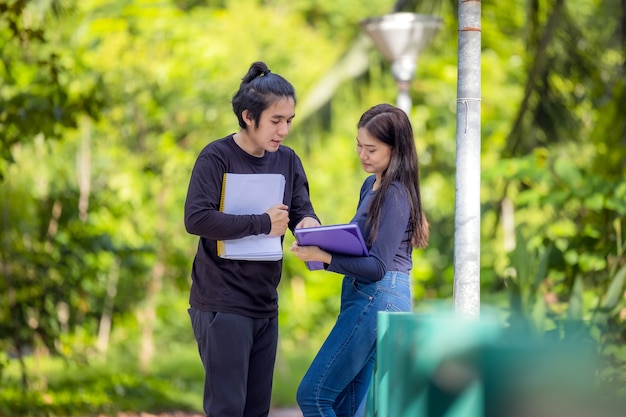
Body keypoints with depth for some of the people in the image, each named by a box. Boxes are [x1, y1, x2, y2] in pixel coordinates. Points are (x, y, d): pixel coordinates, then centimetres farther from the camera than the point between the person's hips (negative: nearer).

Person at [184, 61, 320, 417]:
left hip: (265, 304, 7)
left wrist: (309, 225, -21)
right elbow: (197, 218, -22)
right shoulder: (217, 157, -10)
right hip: (222, 304, -7)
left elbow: (303, 211, 3)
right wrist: (263, 223, -18)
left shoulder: (287, 161, 10)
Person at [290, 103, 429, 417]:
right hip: (365, 297, 10)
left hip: (378, 299, -10)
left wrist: (324, 258, -26)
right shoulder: (371, 185, 15)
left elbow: (377, 266, -18)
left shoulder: (396, 194, -13)